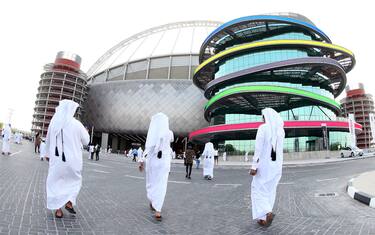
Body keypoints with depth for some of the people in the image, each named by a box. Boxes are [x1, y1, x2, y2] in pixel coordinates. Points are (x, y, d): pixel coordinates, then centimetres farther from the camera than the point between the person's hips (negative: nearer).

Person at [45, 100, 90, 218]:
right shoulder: (76, 124, -12)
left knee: (56, 182, 15)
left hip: (56, 158, 2)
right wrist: (86, 132, 19)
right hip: (72, 159, -2)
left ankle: (58, 210, 14)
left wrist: (48, 154, 26)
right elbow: (86, 141, -1)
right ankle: (69, 202, 9)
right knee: (74, 180, 21)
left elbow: (48, 140, 12)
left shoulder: (54, 122, -1)